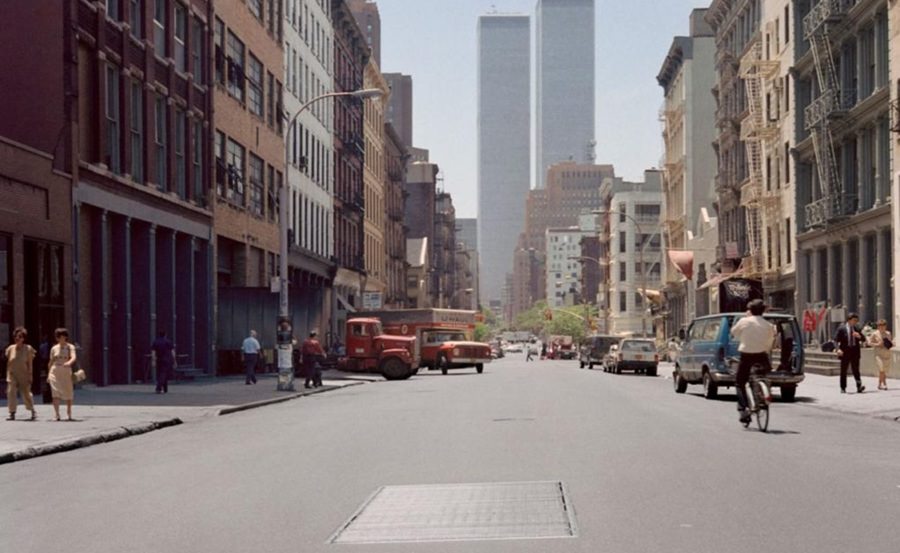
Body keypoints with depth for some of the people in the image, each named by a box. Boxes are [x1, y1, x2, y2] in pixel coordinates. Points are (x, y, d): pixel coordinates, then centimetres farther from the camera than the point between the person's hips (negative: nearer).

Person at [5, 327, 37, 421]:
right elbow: (8, 363, 9)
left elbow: (30, 364, -1)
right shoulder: (11, 349, 3)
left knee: (26, 393, -1)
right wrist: (7, 376, 8)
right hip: (12, 375, 2)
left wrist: (30, 376, -5)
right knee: (11, 392, -8)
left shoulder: (28, 349, -2)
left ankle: (33, 411, 19)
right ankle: (12, 414, -3)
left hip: (23, 375, -2)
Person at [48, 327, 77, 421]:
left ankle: (69, 415, 24)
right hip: (55, 374, 1)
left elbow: (74, 357, -19)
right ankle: (57, 415, -16)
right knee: (56, 394, -12)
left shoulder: (70, 347, -1)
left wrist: (69, 362, -41)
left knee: (69, 396, 8)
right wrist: (48, 375, 14)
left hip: (66, 374, -1)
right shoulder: (54, 348, 8)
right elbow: (51, 362, 16)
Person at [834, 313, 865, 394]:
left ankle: (859, 387, -8)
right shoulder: (841, 328, -2)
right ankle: (843, 388, 12)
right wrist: (838, 349, -20)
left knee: (855, 370, -3)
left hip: (855, 351, 2)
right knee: (843, 371, 4)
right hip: (845, 352, -2)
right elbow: (836, 340, -5)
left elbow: (863, 339, 14)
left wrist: (859, 336, -9)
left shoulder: (857, 328, 10)